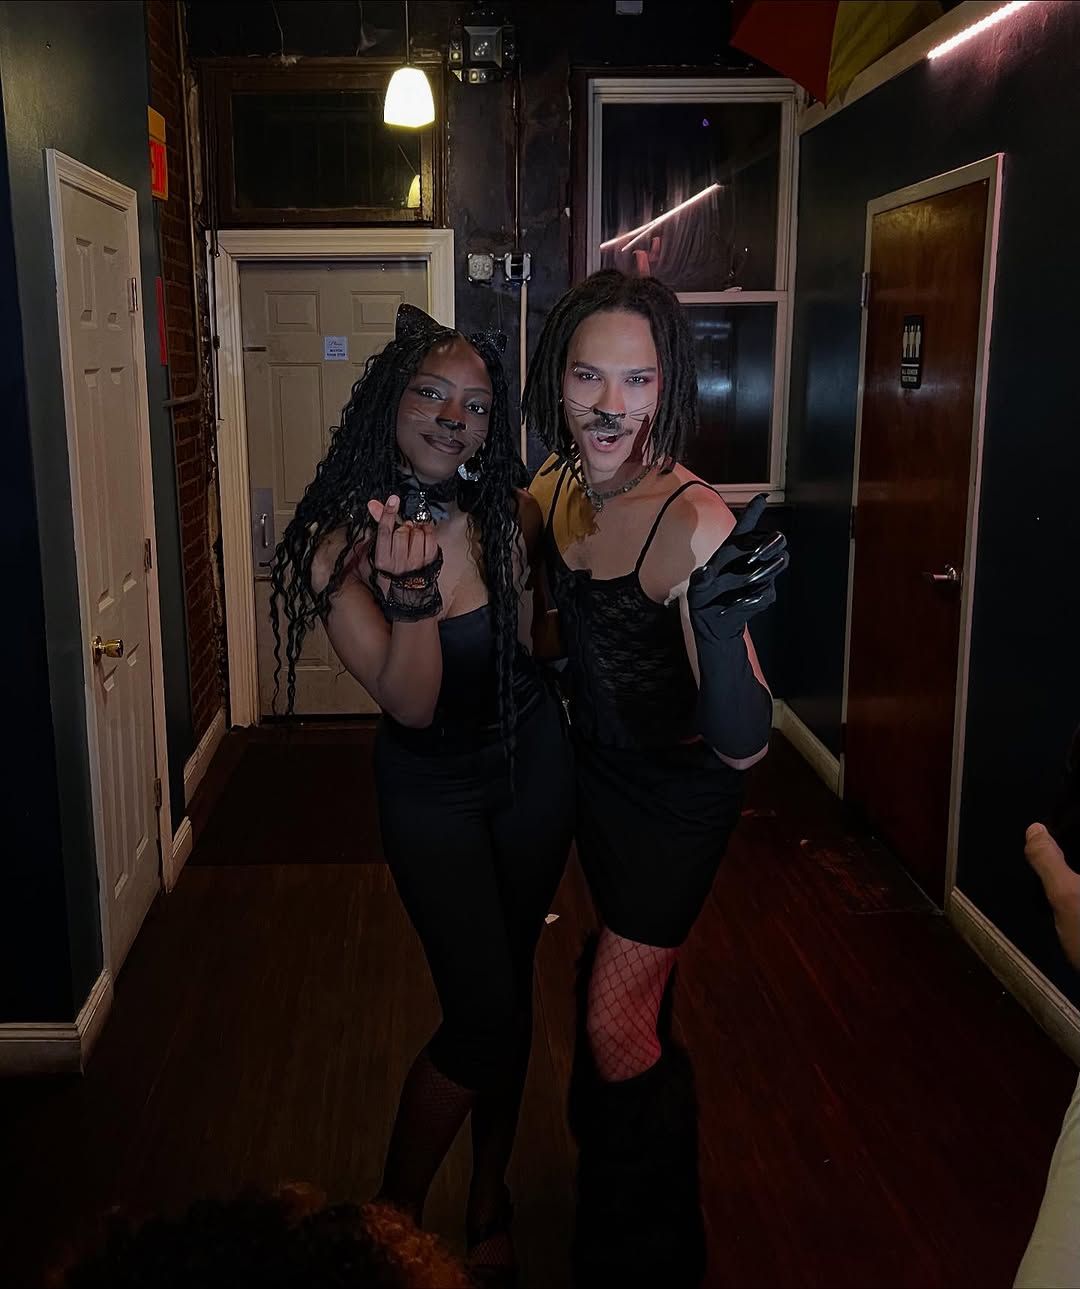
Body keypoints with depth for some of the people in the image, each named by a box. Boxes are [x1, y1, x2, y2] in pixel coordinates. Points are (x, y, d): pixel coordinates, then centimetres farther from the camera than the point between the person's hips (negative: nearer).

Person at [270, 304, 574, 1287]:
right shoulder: (334, 545, -18)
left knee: (509, 991, 14)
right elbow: (412, 706, -23)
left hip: (534, 765, 3)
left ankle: (491, 1196, 37)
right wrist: (411, 591, -38)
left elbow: (533, 641, 1)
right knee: (482, 1015, -8)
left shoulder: (510, 515, -11)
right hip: (431, 788, -3)